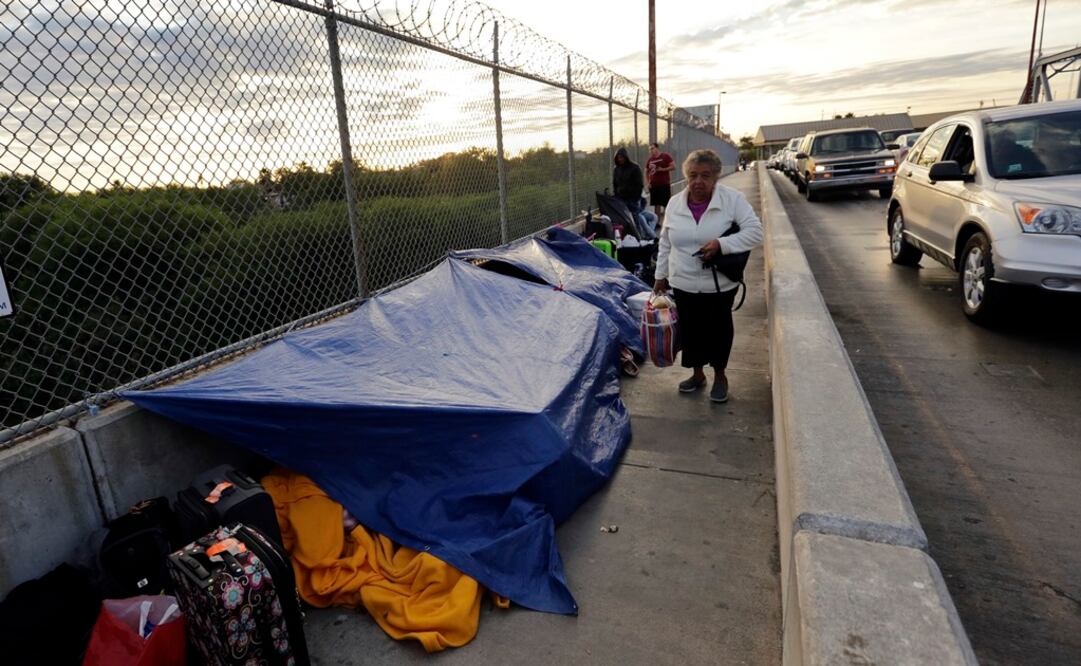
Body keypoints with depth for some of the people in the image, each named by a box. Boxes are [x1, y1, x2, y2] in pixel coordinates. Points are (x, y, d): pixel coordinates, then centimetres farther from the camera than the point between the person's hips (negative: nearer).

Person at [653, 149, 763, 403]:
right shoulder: (675, 203, 1)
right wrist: (661, 275, 11)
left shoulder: (732, 199, -10)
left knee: (718, 329, 8)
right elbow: (665, 243, 9)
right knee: (690, 330, 12)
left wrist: (721, 244, -26)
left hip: (720, 284, -3)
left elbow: (755, 231, -14)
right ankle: (697, 374, 33)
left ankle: (720, 376, 29)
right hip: (684, 283, 3)